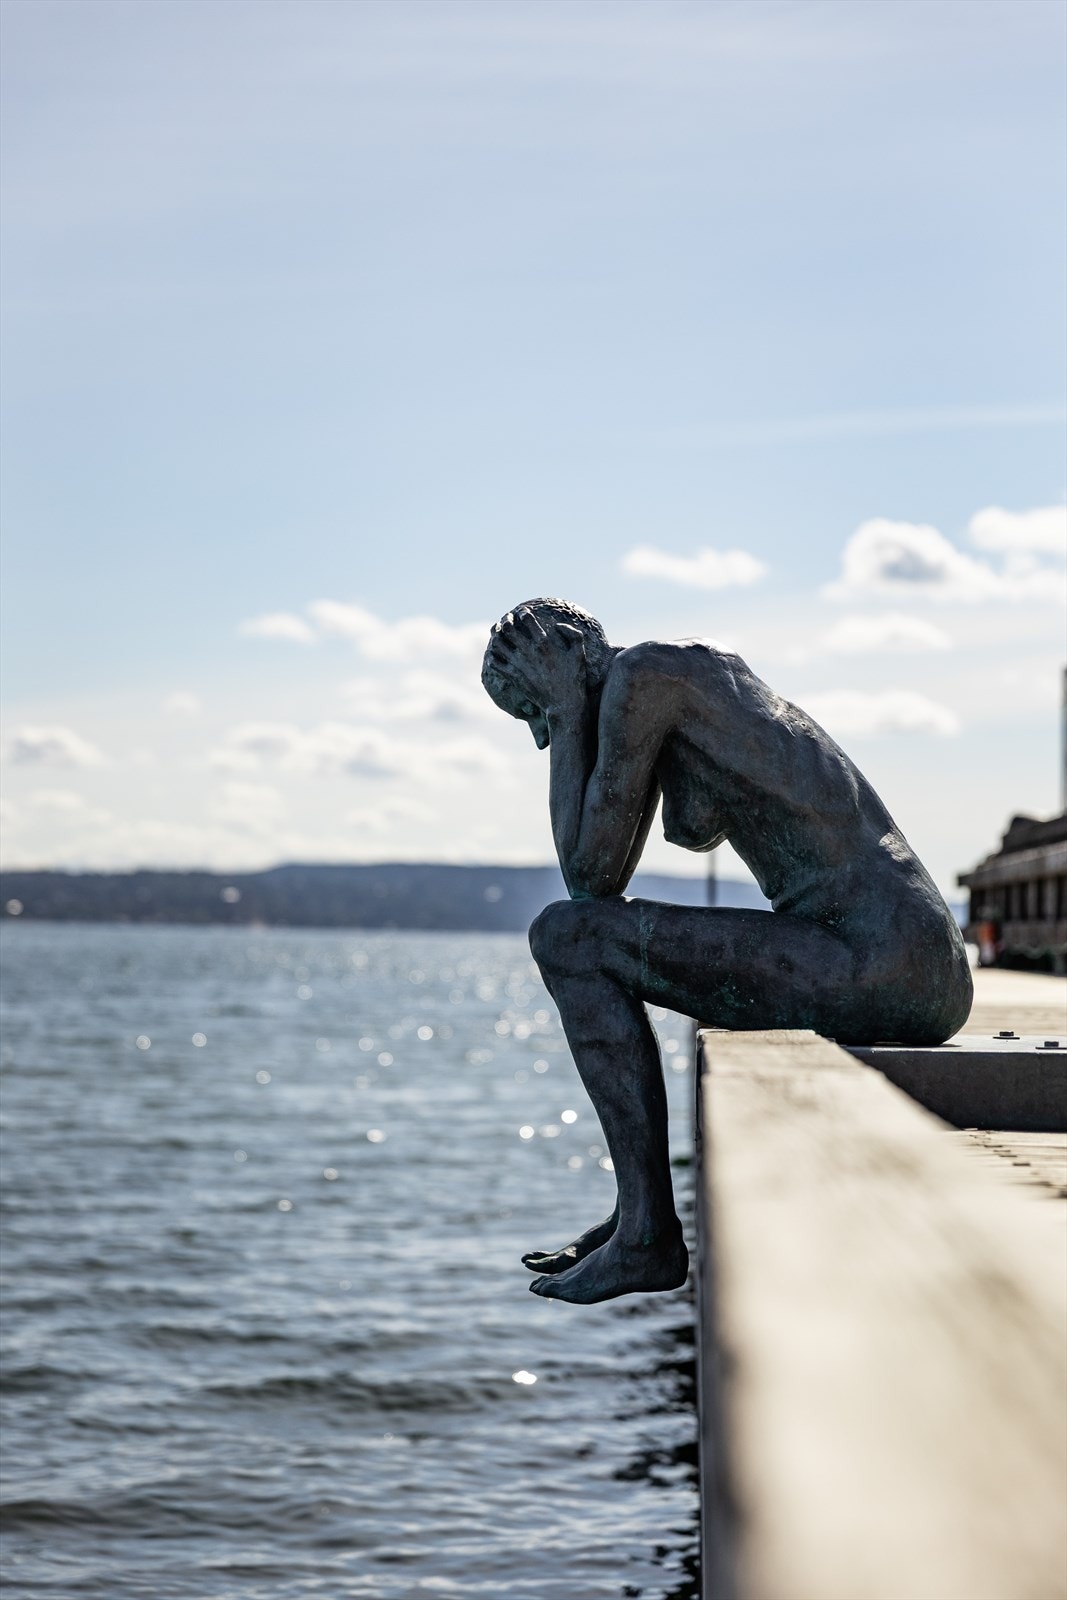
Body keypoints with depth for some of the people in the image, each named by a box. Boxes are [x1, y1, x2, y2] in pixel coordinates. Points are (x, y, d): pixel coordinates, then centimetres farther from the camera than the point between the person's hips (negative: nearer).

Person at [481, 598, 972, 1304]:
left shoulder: (640, 675, -5)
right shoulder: (715, 666, 23)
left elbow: (592, 875, -5)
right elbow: (696, 830, 35)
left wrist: (568, 709, 3)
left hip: (880, 968, -10)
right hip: (939, 978, 10)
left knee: (567, 936, -7)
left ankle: (647, 1236, -5)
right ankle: (636, 1214, 37)